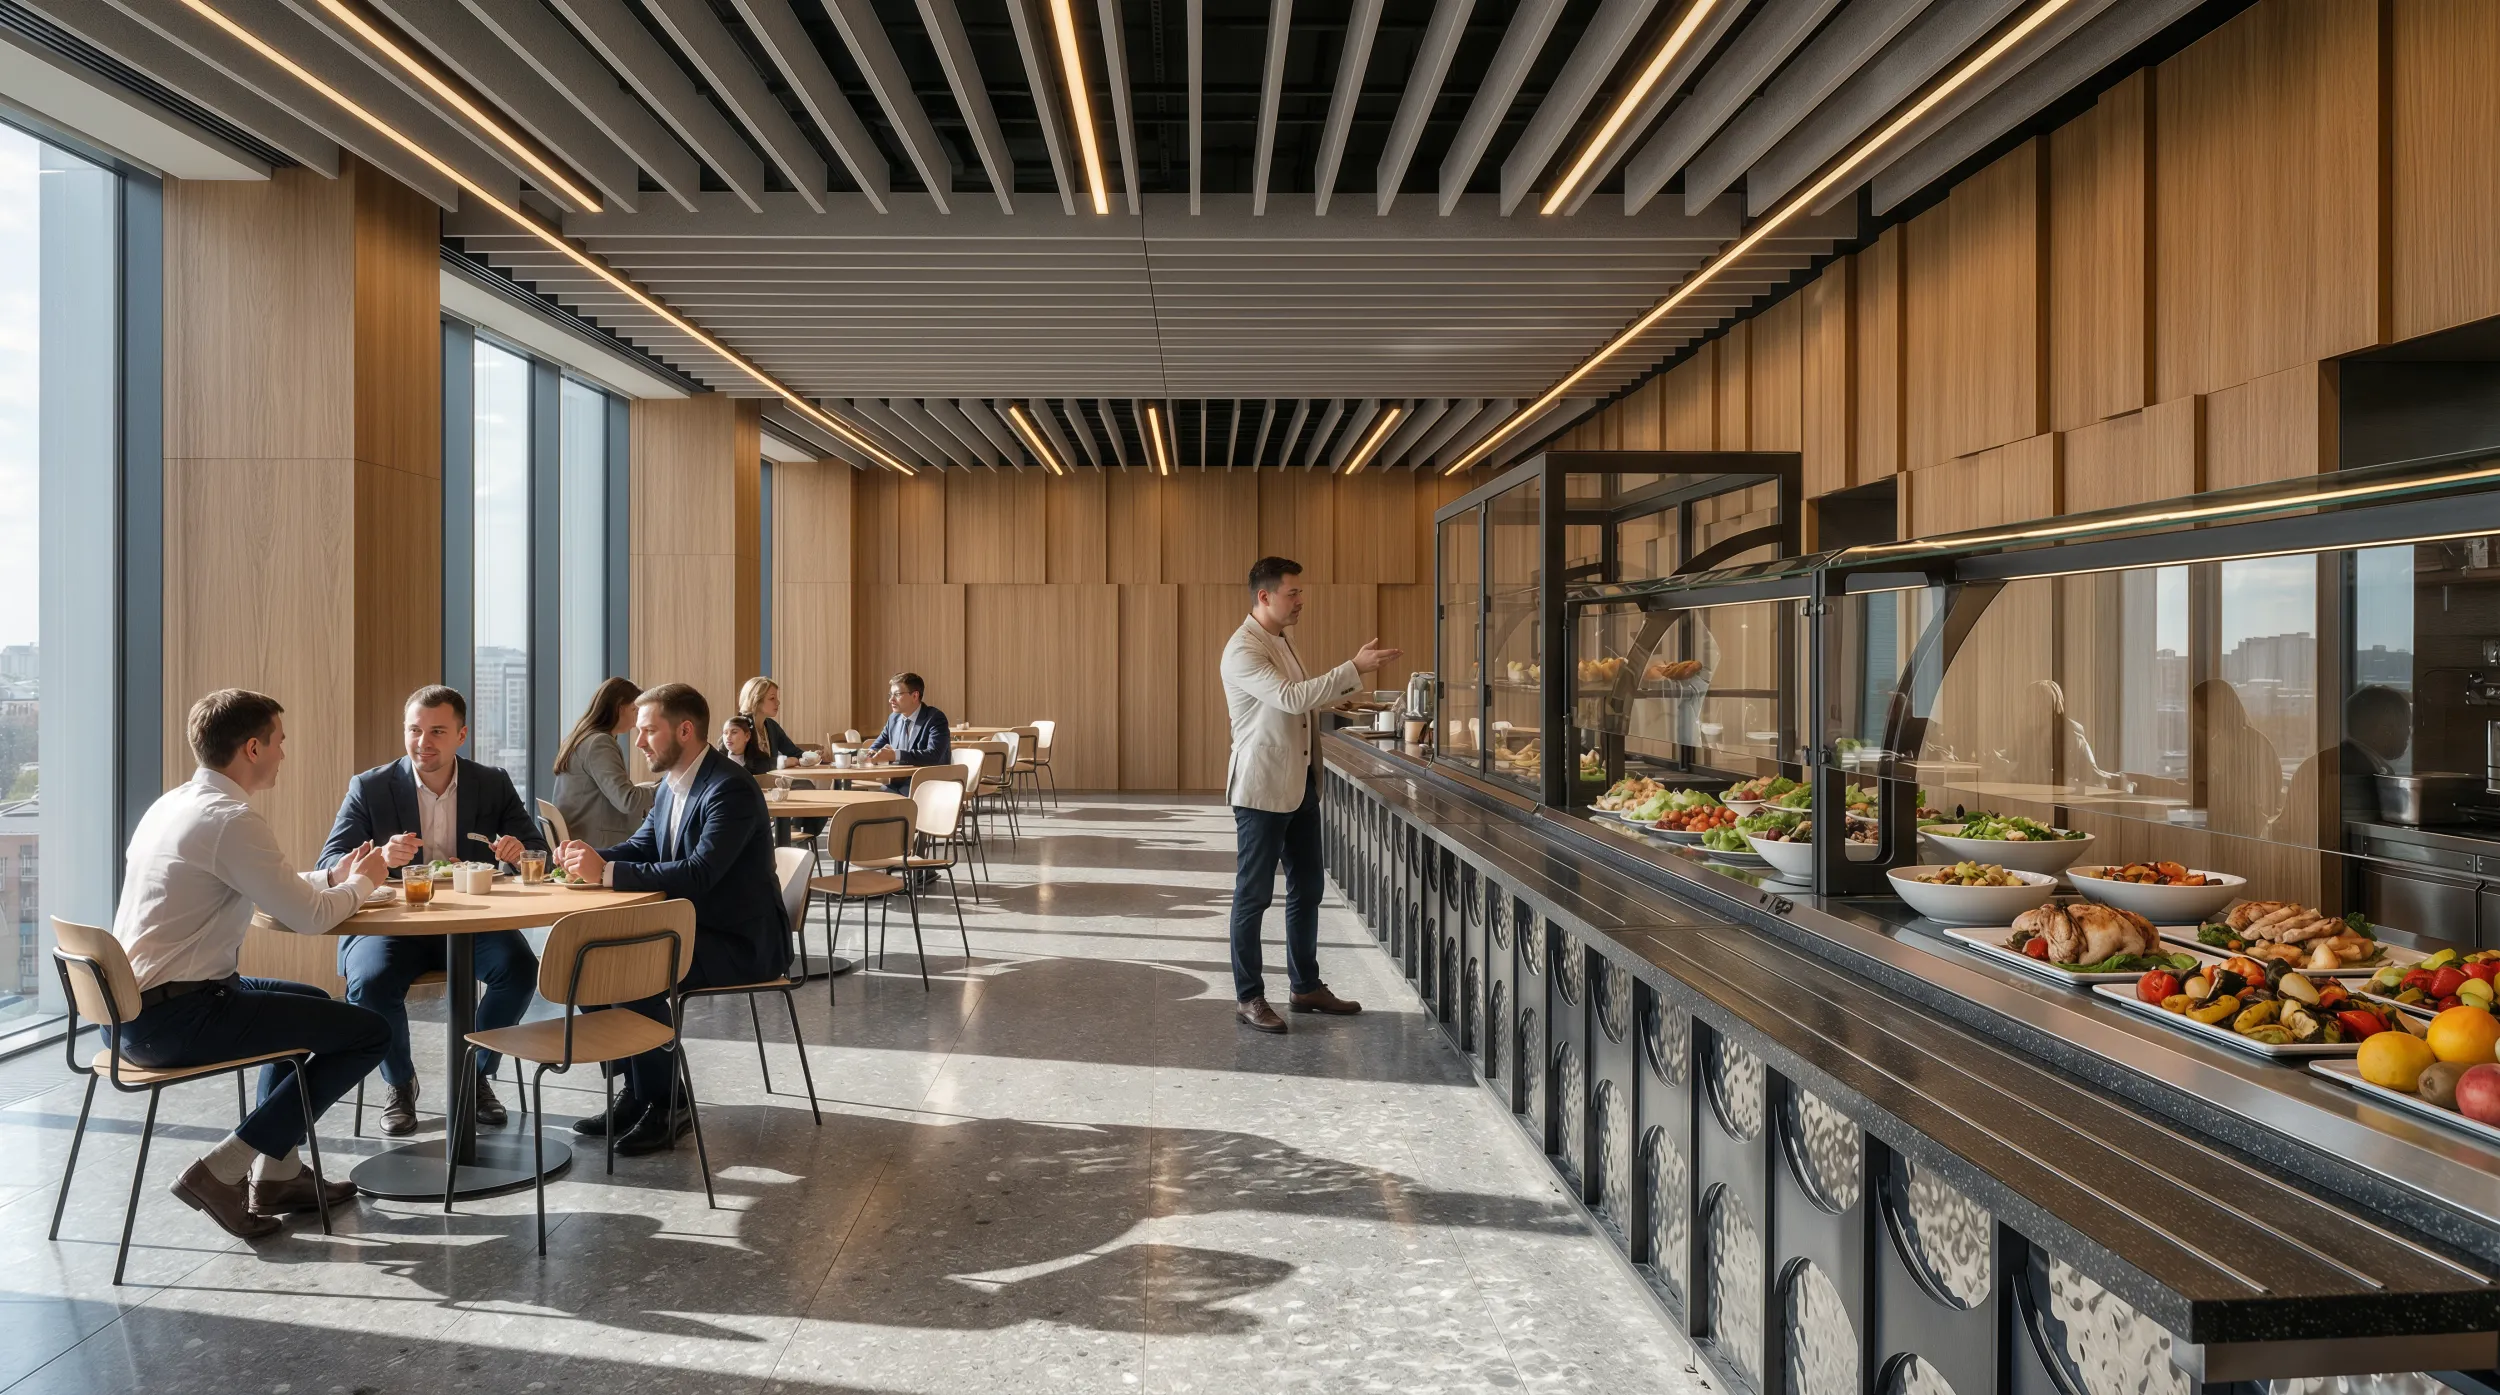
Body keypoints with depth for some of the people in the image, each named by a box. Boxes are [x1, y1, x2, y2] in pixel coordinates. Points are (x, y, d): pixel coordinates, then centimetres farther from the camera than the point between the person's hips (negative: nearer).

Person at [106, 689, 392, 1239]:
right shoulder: (231, 819, -18)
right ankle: (221, 1170, -4)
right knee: (370, 1032, -8)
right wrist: (360, 884, 3)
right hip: (175, 1018, -11)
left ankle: (276, 1173, 28)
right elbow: (310, 917, -16)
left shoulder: (174, 803, 13)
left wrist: (332, 877, 15)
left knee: (308, 1003, 31)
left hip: (130, 1011, 11)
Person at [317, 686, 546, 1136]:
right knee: (370, 982, -31)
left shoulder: (494, 785, 5)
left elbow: (540, 855, 4)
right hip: (392, 924, -1)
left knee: (520, 967, -28)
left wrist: (520, 853, -23)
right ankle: (399, 1083, 0)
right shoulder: (369, 788, 1)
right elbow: (329, 866, -7)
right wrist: (381, 858, -30)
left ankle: (478, 1075, -1)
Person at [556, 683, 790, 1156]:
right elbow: (640, 847, 14)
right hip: (693, 928, 10)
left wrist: (607, 872, -31)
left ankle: (667, 1105, -9)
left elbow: (698, 873, -31)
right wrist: (591, 857, -8)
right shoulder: (672, 785, 9)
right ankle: (637, 1092, 7)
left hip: (742, 941, -10)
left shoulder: (731, 790, -22)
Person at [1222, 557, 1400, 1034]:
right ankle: (1247, 998, 9)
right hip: (1262, 788, -9)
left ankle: (1306, 986, 26)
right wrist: (1354, 668, -27)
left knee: (1306, 890, 14)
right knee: (1254, 895, 0)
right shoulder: (1242, 650, -16)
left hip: (1300, 784, 9)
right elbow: (1290, 698, -27)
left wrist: (1353, 673, 10)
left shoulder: (1281, 641, 13)